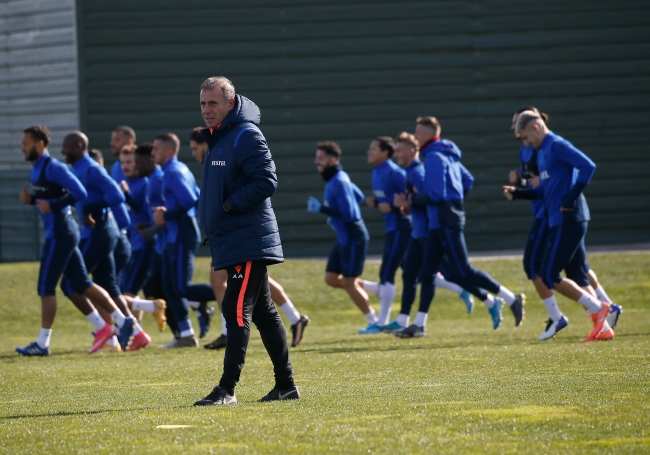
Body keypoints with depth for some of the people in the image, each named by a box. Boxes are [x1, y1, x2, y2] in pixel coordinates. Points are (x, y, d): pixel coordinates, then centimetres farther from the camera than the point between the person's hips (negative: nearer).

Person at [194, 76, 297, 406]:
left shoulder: (246, 136, -12)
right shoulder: (216, 138, 17)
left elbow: (265, 182, -21)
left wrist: (229, 206, -18)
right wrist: (210, 214, 11)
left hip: (249, 242, -10)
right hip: (229, 242, 10)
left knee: (237, 310, -13)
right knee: (263, 312, 12)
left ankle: (227, 388, -15)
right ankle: (285, 385, 17)